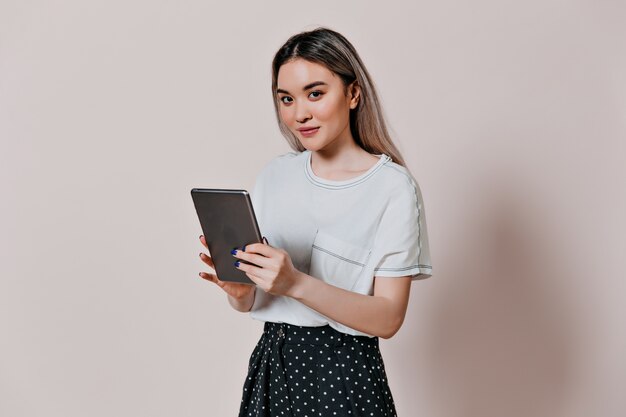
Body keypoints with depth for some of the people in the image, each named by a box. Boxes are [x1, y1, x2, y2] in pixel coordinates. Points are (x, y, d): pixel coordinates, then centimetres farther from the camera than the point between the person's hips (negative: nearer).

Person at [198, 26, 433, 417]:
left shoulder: (392, 186, -12)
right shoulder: (275, 174, 4)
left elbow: (388, 318, -15)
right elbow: (249, 302, 7)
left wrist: (296, 284, -27)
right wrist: (236, 288, -16)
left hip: (345, 375, -4)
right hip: (270, 366, 5)